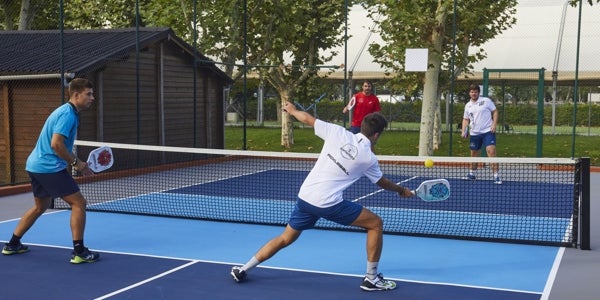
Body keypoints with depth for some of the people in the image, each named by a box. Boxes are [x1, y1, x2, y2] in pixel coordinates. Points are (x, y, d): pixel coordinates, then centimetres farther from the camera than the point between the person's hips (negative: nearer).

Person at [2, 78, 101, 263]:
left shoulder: (66, 112, 16)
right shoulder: (68, 114, -16)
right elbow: (56, 144, -25)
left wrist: (77, 163, 14)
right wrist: (76, 163, -15)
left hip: (35, 165, 10)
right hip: (49, 167, -10)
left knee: (40, 206, 25)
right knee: (78, 203, -8)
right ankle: (79, 252, -7)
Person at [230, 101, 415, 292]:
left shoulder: (338, 132, 2)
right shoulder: (368, 158, -1)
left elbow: (307, 119, 10)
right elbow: (382, 182, 18)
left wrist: (292, 110, 32)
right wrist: (401, 190, 38)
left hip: (305, 197, 5)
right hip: (329, 204, -5)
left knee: (285, 239, 23)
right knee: (376, 224, 9)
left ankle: (243, 270, 26)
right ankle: (371, 278, 12)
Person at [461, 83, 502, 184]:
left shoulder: (486, 101, 0)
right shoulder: (468, 105, 11)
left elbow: (495, 112, 1)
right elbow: (466, 119, 15)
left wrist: (494, 124, -12)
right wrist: (463, 131, 0)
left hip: (488, 131, -4)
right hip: (474, 133, 4)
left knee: (491, 151, -17)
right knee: (474, 154, 13)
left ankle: (496, 176, -16)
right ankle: (472, 174, 30)